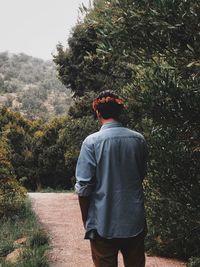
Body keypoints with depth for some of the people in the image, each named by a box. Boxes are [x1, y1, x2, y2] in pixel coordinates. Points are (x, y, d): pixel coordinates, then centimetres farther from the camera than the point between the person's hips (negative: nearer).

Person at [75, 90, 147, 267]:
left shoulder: (92, 141, -12)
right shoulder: (139, 139, -2)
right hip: (135, 221, 3)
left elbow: (84, 187, -12)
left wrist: (86, 221, 1)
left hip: (104, 223, -3)